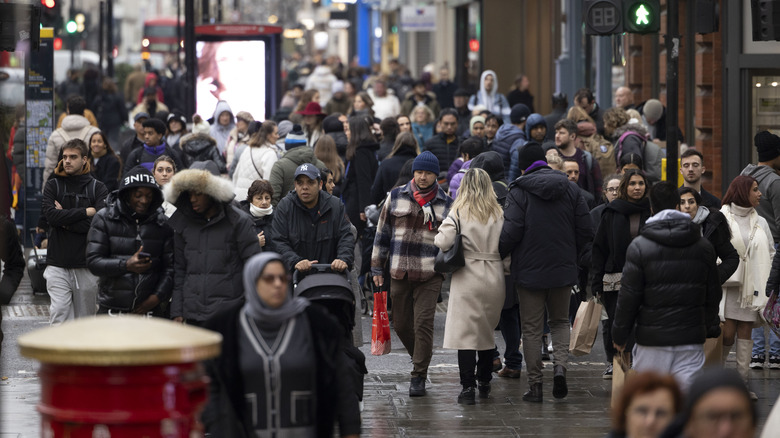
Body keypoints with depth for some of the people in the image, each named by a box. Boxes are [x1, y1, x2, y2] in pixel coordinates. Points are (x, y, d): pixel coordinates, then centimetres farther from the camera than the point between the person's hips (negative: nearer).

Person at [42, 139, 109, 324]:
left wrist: (66, 221, -10)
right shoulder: (53, 185, 7)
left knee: (86, 319, 7)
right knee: (59, 315, -12)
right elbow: (50, 214, -11)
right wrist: (86, 212, -11)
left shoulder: (97, 188, 5)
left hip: (87, 266, 0)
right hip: (58, 264, 0)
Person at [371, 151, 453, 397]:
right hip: (399, 273, 2)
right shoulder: (396, 197, 6)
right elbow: (383, 233, 10)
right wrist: (377, 268, 8)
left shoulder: (446, 204, 5)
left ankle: (419, 377, -3)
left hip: (430, 275, -2)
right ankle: (420, 359, 33)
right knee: (401, 323, 9)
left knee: (423, 323, -10)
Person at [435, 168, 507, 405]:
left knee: (465, 332, -3)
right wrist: (505, 268, 14)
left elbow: (443, 242, -14)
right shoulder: (500, 214, 2)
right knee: (487, 330, 17)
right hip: (494, 279, 4)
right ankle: (484, 382, 26)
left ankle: (468, 387, -10)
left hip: (467, 278, -3)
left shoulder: (459, 213, -6)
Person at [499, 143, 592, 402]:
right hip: (563, 269, 3)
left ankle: (535, 385, 5)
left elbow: (510, 233, -16)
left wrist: (497, 255, 1)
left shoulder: (519, 191, -9)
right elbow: (585, 231, 3)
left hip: (529, 271, -3)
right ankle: (560, 365, -5)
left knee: (532, 328, 5)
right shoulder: (571, 189, 3)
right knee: (560, 321, 19)